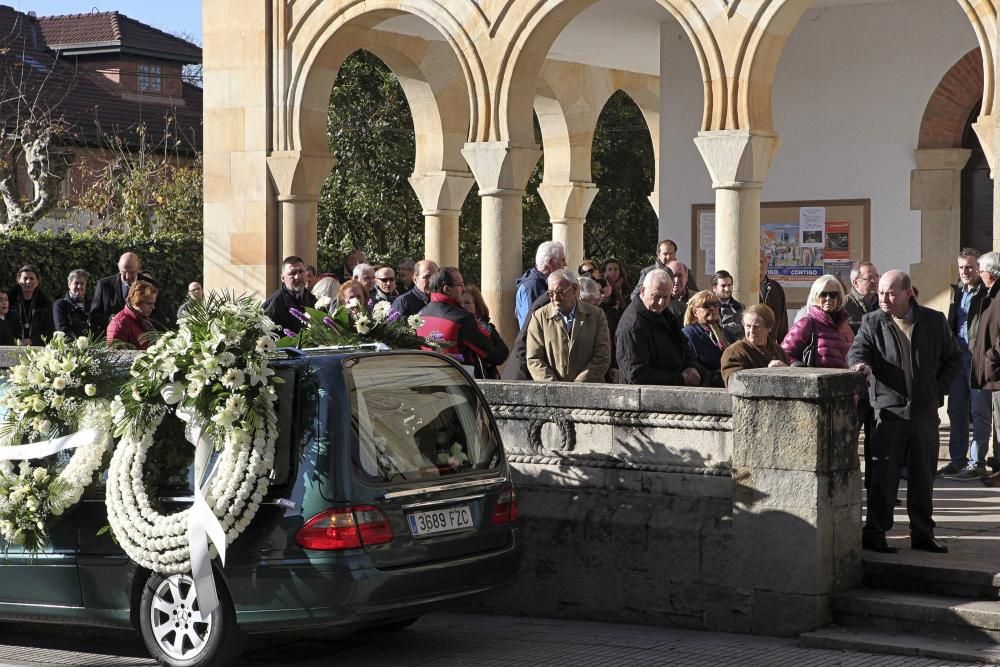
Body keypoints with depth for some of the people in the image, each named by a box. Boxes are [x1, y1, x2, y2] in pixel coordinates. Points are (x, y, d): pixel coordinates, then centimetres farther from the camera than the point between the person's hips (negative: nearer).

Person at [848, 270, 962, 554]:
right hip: (889, 410, -2)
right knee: (884, 475, -4)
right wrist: (859, 363, -34)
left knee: (923, 476, 10)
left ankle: (923, 533, 20)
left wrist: (939, 390, 2)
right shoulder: (872, 323, 2)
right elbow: (857, 349, -10)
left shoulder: (934, 321, 6)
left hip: (925, 411, 2)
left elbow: (953, 358, 13)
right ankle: (874, 533, 3)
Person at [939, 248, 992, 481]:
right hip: (958, 355, 8)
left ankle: (977, 463, 1)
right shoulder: (957, 291, 14)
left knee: (980, 411, -2)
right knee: (956, 410, 11)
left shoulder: (986, 293, -10)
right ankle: (958, 460, 19)